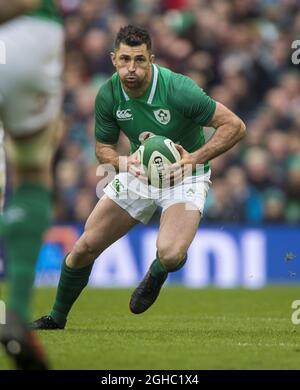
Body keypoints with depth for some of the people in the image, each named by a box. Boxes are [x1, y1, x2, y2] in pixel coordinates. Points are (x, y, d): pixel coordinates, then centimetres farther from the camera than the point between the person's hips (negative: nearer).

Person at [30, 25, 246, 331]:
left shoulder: (179, 90, -27)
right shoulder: (108, 95, -14)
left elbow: (234, 126, -21)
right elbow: (103, 147, 1)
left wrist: (194, 158, -30)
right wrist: (122, 162, -22)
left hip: (183, 176, -4)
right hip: (138, 172, 4)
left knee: (170, 255, -30)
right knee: (84, 248, 0)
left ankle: (157, 272, 9)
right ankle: (56, 319, 25)